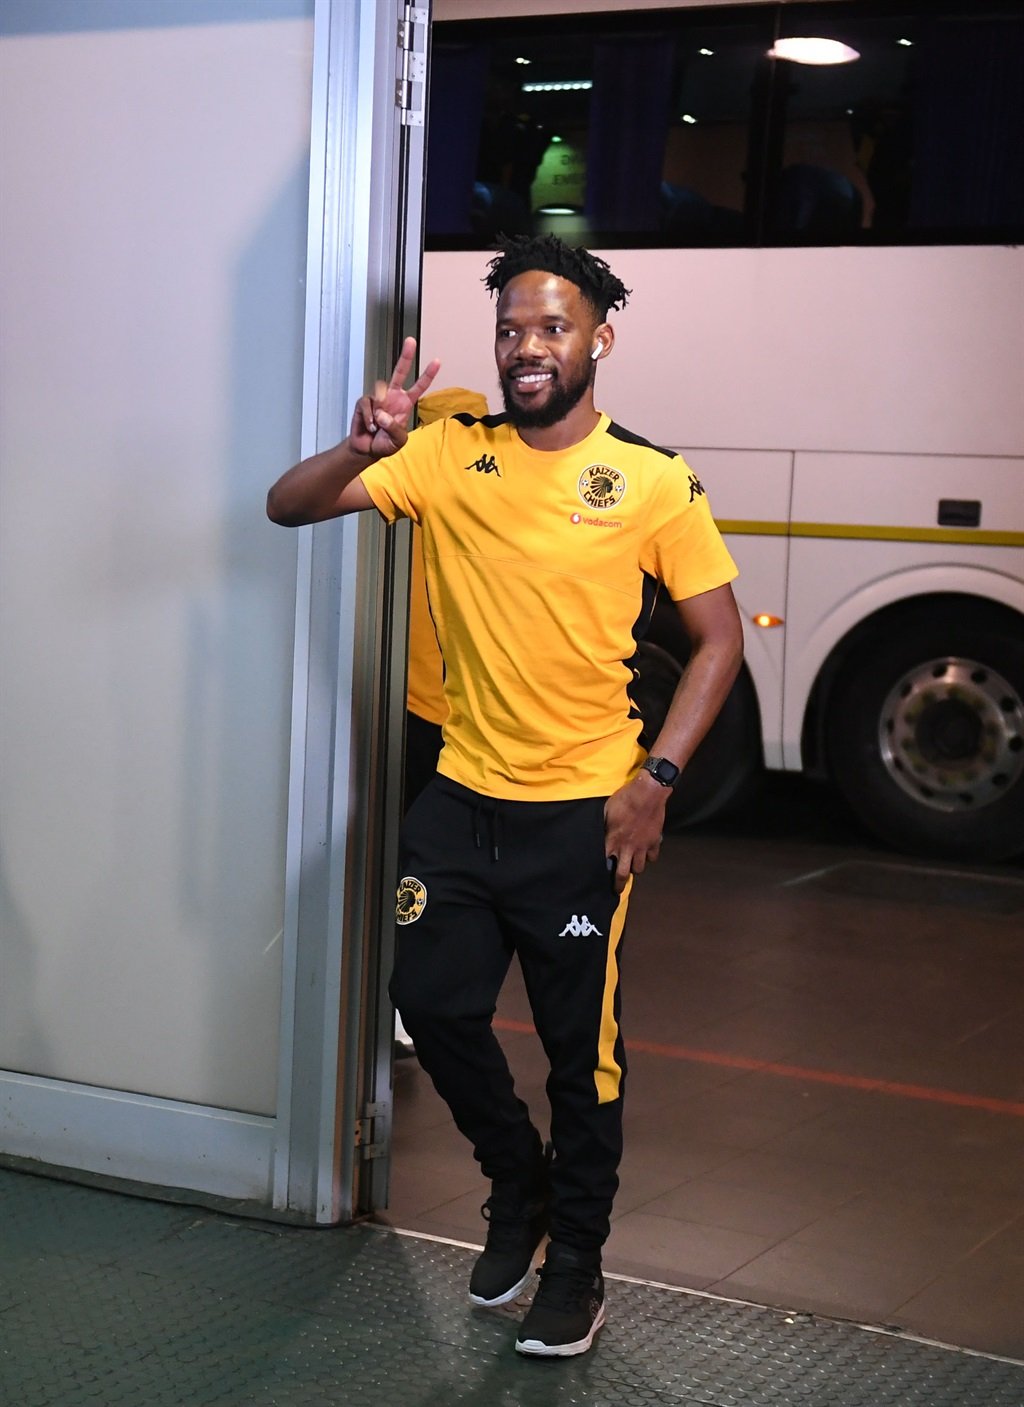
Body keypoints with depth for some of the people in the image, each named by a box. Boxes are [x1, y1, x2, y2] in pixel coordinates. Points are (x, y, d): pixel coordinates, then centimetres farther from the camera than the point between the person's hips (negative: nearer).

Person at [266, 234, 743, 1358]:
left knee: (581, 1044, 6)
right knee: (434, 1002, 7)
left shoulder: (654, 482, -6)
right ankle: (517, 1189, 35)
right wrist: (362, 449, -26)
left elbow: (719, 638, -2)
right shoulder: (449, 454, -1)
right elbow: (288, 506, -4)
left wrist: (655, 780, -12)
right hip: (461, 798, 3)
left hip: (583, 812, -3)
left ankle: (574, 1261, 26)